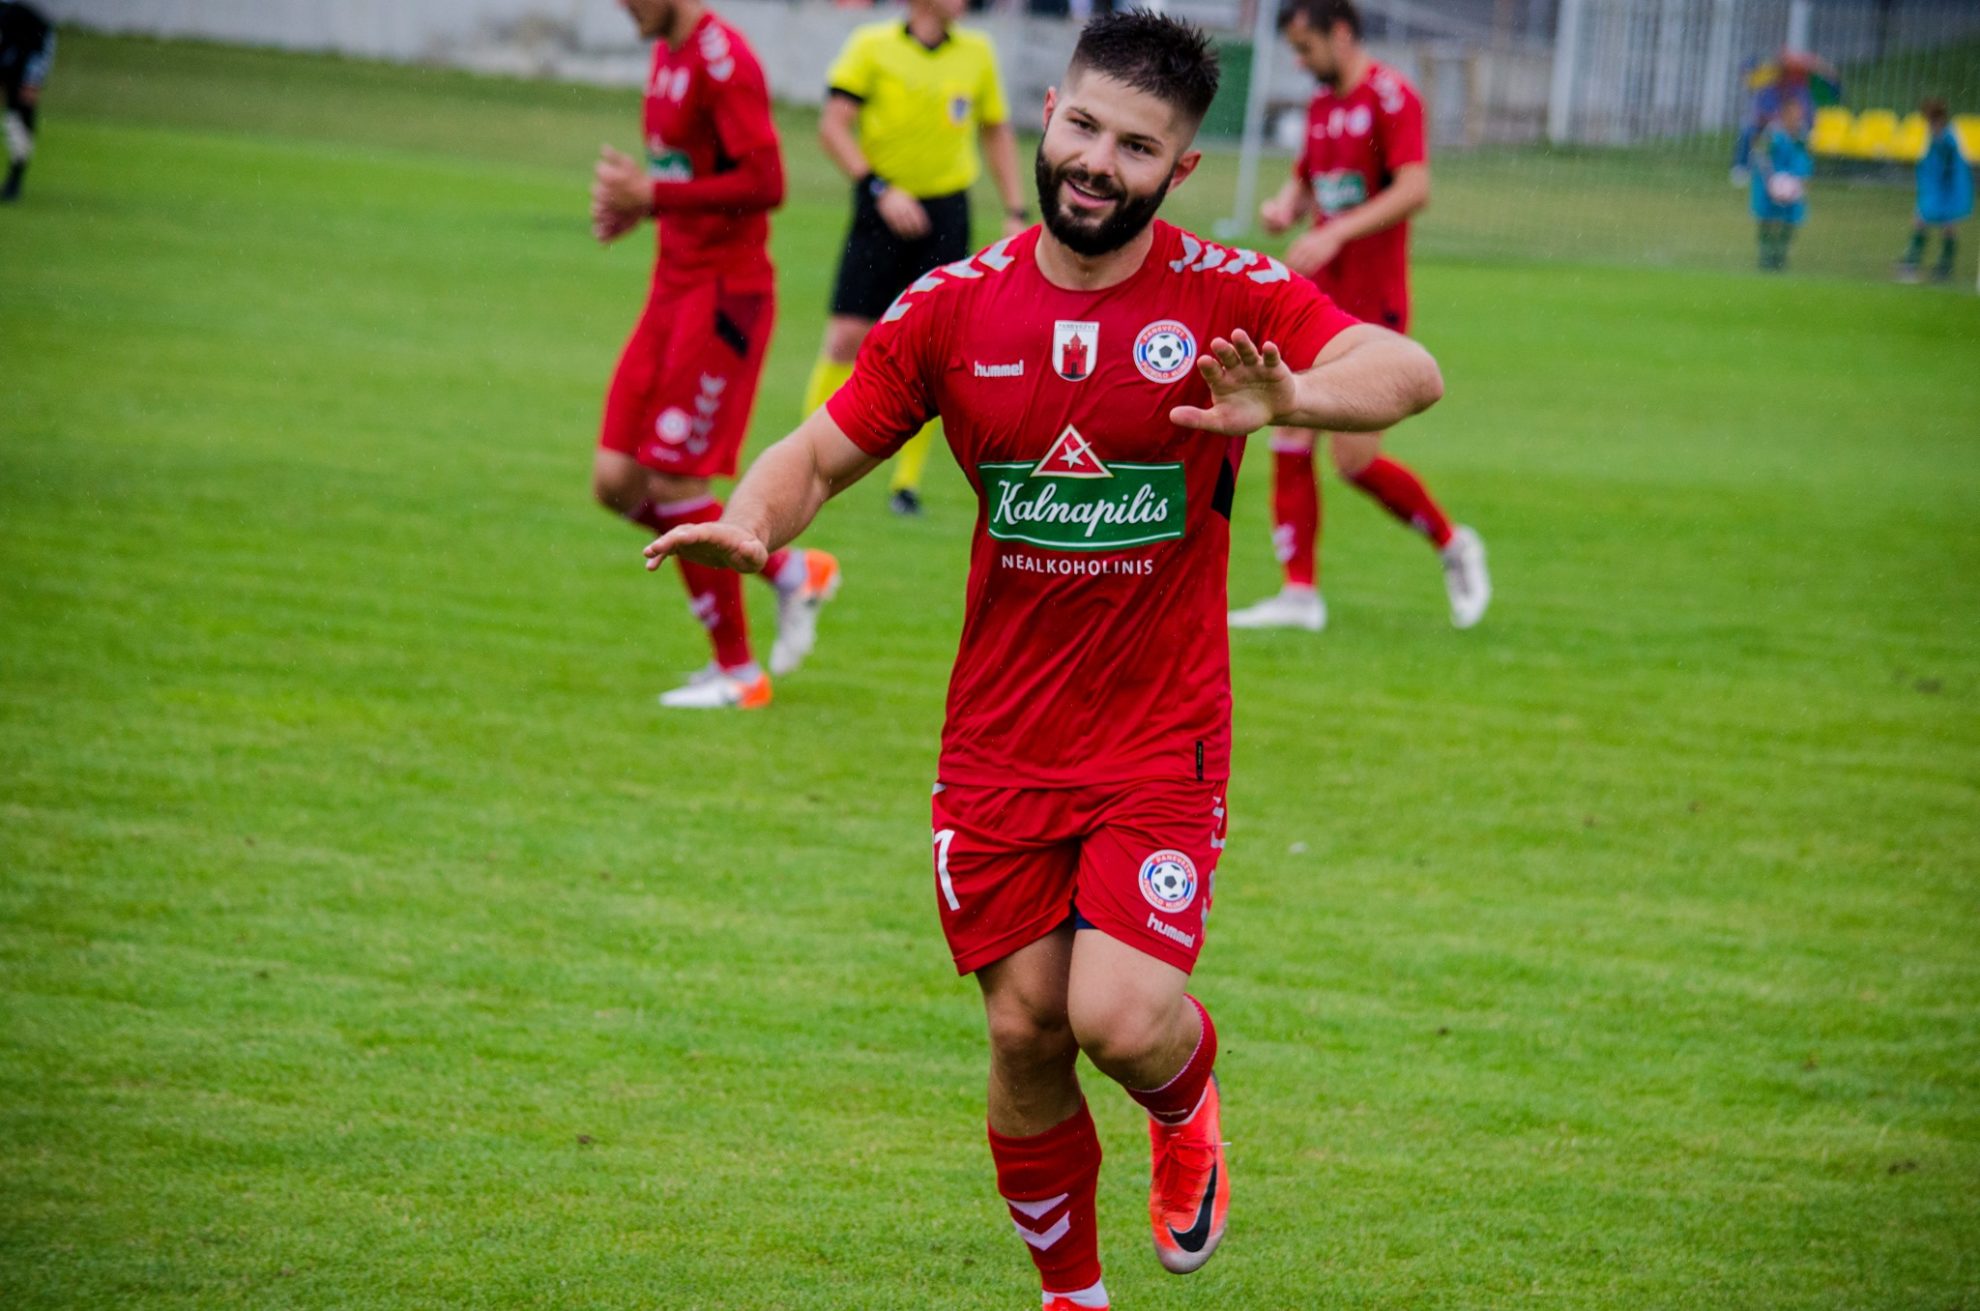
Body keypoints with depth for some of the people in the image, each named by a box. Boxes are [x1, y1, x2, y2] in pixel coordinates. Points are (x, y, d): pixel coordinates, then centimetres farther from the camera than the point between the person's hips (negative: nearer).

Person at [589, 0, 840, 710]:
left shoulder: (721, 59, -16)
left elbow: (765, 183, -23)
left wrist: (653, 196, -21)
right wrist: (632, 204, 5)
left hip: (724, 295, -9)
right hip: (673, 290, 9)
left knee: (674, 483, -7)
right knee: (617, 483, 5)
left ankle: (737, 672, 6)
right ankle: (791, 572, 19)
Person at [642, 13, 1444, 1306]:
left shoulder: (1227, 299, -8)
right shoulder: (953, 306, 0)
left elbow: (1411, 373, -20)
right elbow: (821, 451, 7)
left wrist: (1297, 396, -42)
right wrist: (753, 522, -16)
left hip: (1161, 741, -3)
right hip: (1001, 747, 3)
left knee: (1122, 1021, -17)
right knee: (1026, 1034, 4)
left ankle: (1189, 1103, 20)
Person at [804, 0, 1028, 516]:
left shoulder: (976, 52, 6)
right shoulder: (871, 46, -5)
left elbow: (996, 131, 18)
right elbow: (832, 125, -8)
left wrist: (1015, 212, 12)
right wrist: (881, 188, -19)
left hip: (946, 214, 3)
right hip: (881, 215, -3)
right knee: (847, 338, -9)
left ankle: (908, 480, 8)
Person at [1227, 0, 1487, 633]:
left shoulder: (1390, 96, -12)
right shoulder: (1321, 106, 13)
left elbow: (1414, 189, -22)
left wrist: (1336, 232, -29)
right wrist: (1284, 206, 1)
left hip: (1372, 306, -8)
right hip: (1317, 297, 8)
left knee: (1354, 458, -8)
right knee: (1289, 439, 0)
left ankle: (1453, 544, 15)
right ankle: (1300, 592, 4)